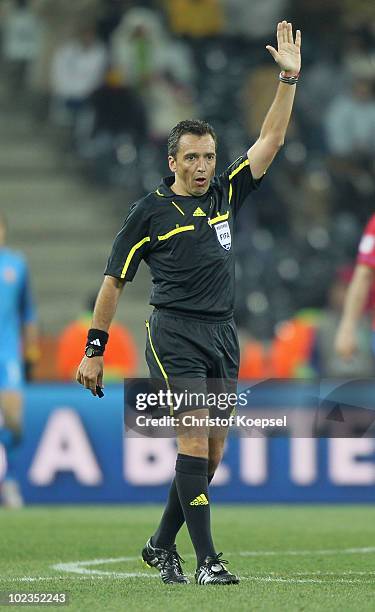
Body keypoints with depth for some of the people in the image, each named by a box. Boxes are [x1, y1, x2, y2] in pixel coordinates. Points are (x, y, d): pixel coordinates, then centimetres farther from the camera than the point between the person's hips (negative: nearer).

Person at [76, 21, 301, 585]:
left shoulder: (226, 195, 12)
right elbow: (114, 280, 3)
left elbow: (270, 141, 10)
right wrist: (94, 350, 0)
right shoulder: (150, 212, -1)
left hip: (223, 334, 6)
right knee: (194, 437, -15)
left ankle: (162, 545, 22)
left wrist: (289, 78, 1)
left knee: (211, 452, 6)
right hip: (174, 333, -6)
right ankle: (206, 559, -16)